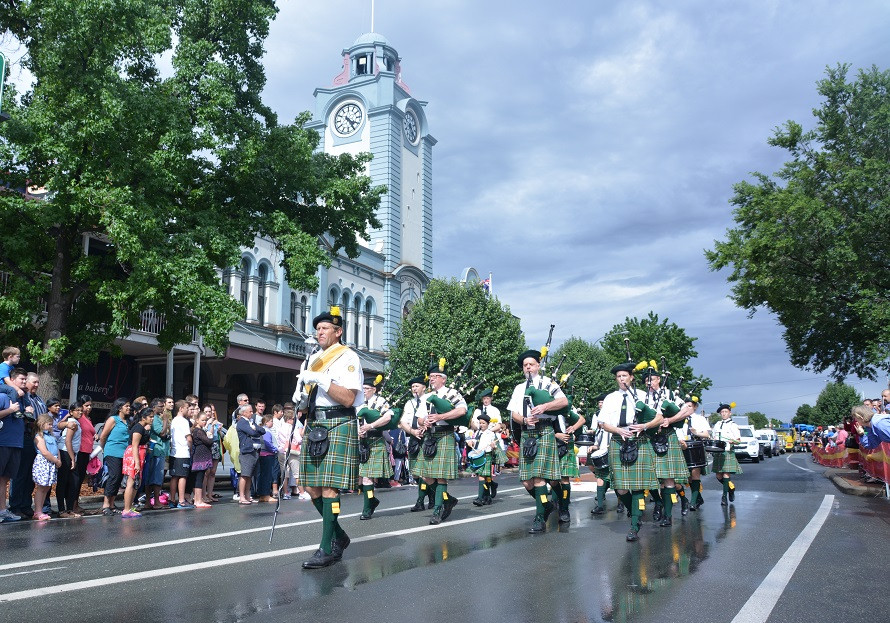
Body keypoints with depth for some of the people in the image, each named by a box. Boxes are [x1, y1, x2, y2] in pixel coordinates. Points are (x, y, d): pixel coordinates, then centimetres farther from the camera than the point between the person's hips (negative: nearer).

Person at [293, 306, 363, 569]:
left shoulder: (348, 358, -3)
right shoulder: (312, 360, 18)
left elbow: (348, 399, -14)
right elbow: (301, 397, 26)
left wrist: (321, 381, -19)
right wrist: (299, 398, 3)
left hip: (338, 426, -7)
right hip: (313, 426, 8)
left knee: (329, 488, -10)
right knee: (312, 488, 8)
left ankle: (327, 549, -2)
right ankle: (339, 535, 26)